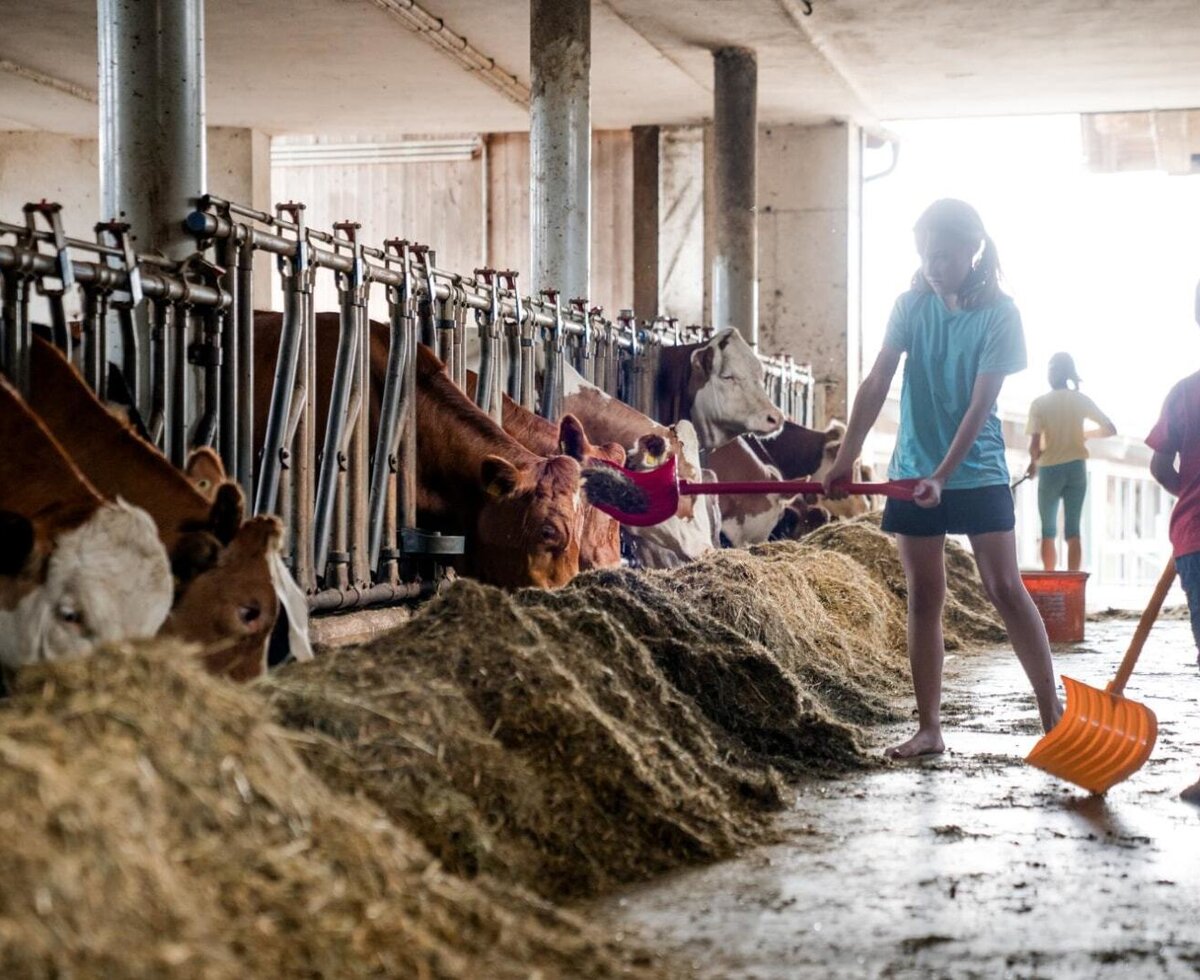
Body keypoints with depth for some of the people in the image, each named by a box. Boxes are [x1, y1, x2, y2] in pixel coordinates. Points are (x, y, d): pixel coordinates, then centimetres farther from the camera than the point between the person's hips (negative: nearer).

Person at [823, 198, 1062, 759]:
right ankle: (929, 729, 11)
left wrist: (943, 476, -23)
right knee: (924, 597, 5)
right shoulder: (913, 305, 0)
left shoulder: (999, 313, -11)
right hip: (912, 471, 3)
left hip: (977, 472, -3)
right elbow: (876, 385, 0)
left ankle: (1052, 712, 3)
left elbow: (980, 405, -16)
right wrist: (846, 459, -5)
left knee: (1005, 588, -7)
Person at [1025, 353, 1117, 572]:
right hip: (1076, 467, 2)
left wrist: (1034, 461, 9)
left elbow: (1034, 445, -12)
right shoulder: (1081, 400, 3)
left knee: (1048, 531, 11)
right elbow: (1110, 429, 6)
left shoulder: (1039, 404, -5)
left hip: (1050, 469, -2)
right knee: (1073, 530, -1)